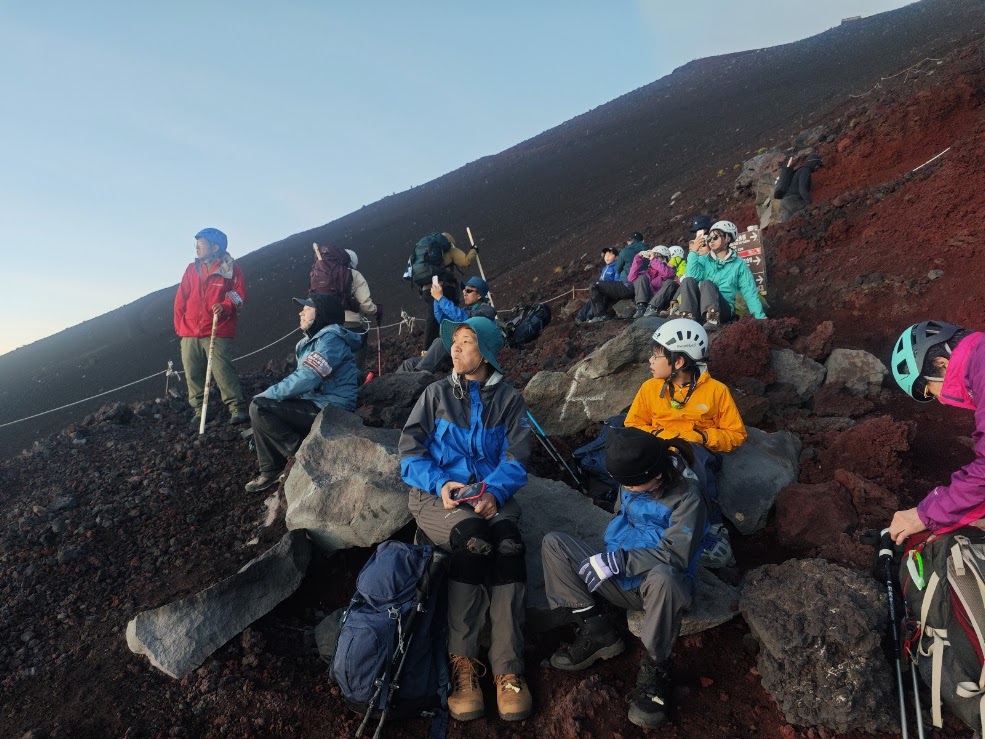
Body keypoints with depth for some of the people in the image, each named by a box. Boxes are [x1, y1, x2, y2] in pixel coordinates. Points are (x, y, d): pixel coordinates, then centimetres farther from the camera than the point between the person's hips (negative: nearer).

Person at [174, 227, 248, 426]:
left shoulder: (231, 268, -1)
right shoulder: (192, 269, 11)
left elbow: (239, 295, -2)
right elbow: (181, 299, 13)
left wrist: (225, 307, -21)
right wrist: (179, 324, 9)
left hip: (218, 333, -5)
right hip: (189, 334, 5)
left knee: (223, 371, -12)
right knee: (192, 374, 7)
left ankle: (237, 408, -5)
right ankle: (199, 411, 17)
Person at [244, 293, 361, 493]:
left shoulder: (331, 338, -15)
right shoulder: (315, 340, 18)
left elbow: (306, 378, -24)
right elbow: (305, 378, 18)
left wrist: (268, 394, -13)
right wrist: (270, 395, 5)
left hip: (330, 410, -10)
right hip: (316, 405, 10)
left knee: (259, 407, -16)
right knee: (261, 406, 13)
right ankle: (270, 471, 12)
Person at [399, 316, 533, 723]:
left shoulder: (509, 399, 12)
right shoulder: (436, 393, 11)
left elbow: (515, 459, 1)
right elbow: (410, 451, 3)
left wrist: (495, 492, -19)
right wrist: (439, 483, -15)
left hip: (491, 494, 1)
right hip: (437, 494, -1)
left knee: (508, 542, -32)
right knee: (473, 537, -33)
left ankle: (508, 669, -29)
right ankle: (462, 660, -20)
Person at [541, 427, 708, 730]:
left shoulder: (686, 496, -18)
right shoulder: (632, 483, 1)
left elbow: (677, 554, -26)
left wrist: (618, 560, -30)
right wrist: (608, 560, -1)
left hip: (660, 587, -6)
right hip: (621, 580, 6)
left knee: (662, 576, -44)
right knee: (553, 543, -7)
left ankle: (655, 671, -19)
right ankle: (598, 631, -10)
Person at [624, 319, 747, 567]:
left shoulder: (716, 390, 3)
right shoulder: (650, 388, 10)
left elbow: (737, 435, 6)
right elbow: (632, 425, 15)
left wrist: (705, 437, -12)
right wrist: (654, 435, -6)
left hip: (701, 454, -2)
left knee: (690, 451, -39)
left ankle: (714, 529, -28)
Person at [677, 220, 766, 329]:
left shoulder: (738, 264, 10)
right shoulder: (703, 260, 15)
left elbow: (750, 293, 5)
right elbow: (692, 276, -6)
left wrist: (761, 317, -3)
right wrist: (693, 252, -6)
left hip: (723, 309, -2)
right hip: (699, 308, 2)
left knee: (707, 283, -29)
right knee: (688, 280, -22)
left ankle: (713, 318, -51)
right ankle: (688, 317, -40)